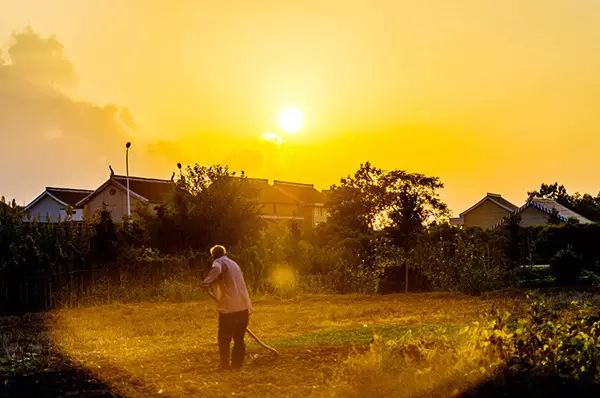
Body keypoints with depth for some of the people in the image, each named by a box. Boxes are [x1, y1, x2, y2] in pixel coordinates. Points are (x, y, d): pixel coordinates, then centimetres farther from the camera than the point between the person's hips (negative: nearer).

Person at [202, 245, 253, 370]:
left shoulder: (219, 262, -2)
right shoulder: (234, 264, 23)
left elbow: (216, 269, -29)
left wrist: (207, 282, -42)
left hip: (229, 308, -7)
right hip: (244, 307, 7)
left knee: (224, 338, 4)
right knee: (239, 338, 14)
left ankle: (225, 365, 7)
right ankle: (237, 364, 15)